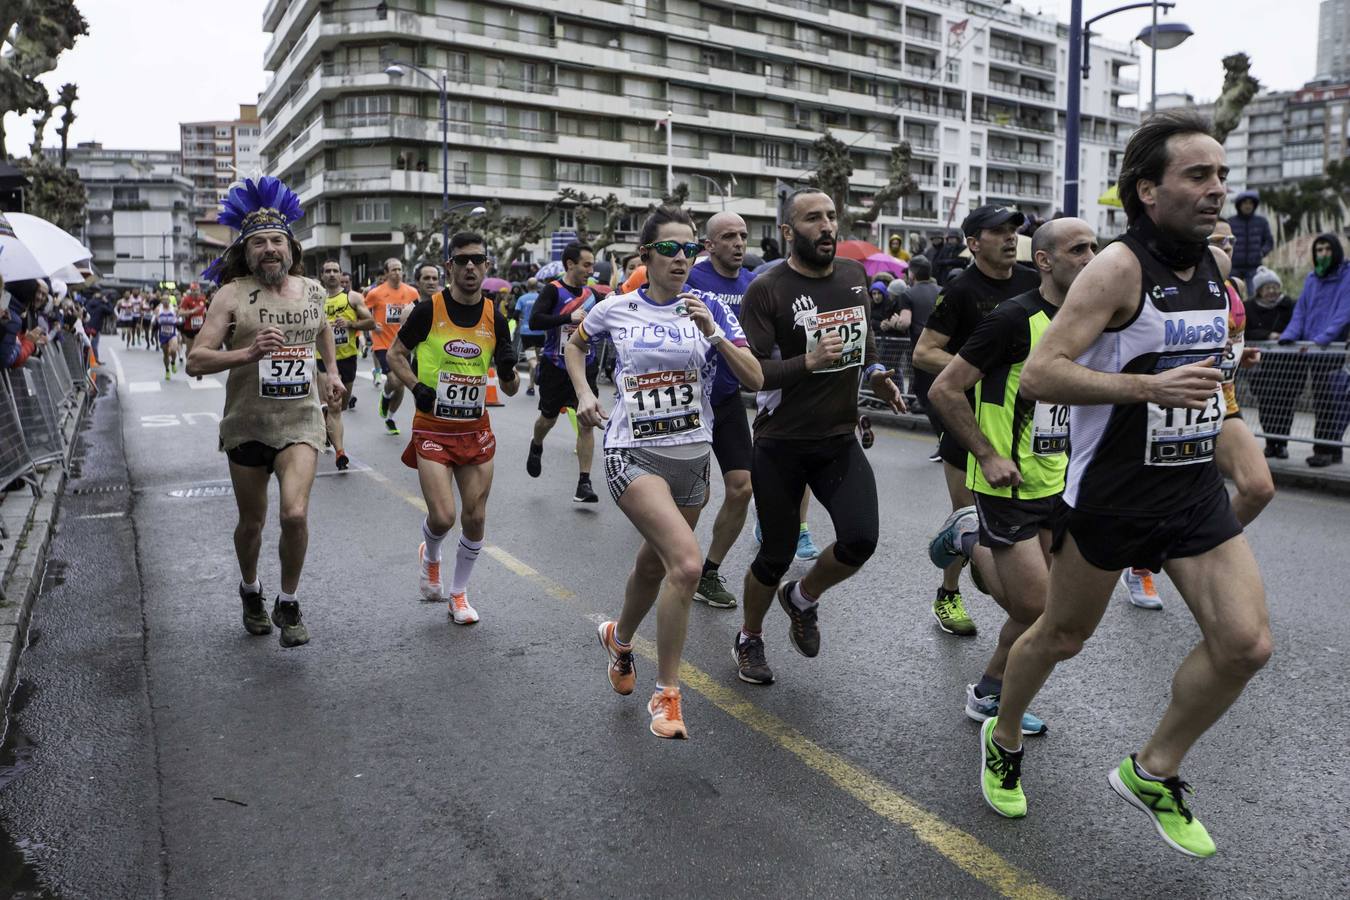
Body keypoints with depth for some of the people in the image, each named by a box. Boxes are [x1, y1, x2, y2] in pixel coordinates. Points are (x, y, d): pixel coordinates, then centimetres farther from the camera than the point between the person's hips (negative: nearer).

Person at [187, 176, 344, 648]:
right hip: (246, 425, -1)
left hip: (300, 420, 1)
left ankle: (288, 604, 5)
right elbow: (195, 361, -11)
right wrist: (249, 353, -26)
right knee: (252, 520, 14)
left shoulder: (311, 289, 4)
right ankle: (250, 590, 44)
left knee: (295, 513, -19)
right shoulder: (232, 294, -6)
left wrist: (332, 371, 22)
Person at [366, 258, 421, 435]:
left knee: (401, 385, 8)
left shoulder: (412, 292, 1)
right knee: (394, 380, -19)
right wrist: (372, 325, -11)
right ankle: (385, 396, 17)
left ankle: (390, 418, 29)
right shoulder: (375, 293, -6)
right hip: (383, 344, -3)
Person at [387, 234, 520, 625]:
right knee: (442, 516, -13)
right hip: (433, 428, -3)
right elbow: (395, 354, 5)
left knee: (475, 518, 4)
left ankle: (459, 594, 26)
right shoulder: (429, 310, -7)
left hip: (476, 429, 3)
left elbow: (510, 389, 6)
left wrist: (508, 369, -16)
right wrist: (416, 387, -12)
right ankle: (430, 556, 25)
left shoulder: (495, 317, 1)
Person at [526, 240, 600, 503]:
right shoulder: (552, 290, -10)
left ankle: (584, 483, -1)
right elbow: (534, 321, -24)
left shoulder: (590, 294, 7)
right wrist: (569, 317, -30)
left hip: (584, 367, 3)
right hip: (555, 367, -3)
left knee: (586, 423, -7)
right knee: (548, 418, 16)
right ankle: (536, 446, 51)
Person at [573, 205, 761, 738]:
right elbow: (575, 344, 19)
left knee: (654, 565, 19)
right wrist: (584, 394, 4)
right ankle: (666, 694, -7)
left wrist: (712, 333, -18)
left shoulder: (710, 308, 0)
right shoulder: (616, 309, -1)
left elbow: (754, 379, -6)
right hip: (633, 454, -3)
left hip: (692, 459, 4)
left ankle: (619, 639, 51)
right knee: (687, 562, -23)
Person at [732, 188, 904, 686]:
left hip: (841, 439, 4)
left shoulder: (855, 276, 6)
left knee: (861, 538, -12)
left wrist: (875, 374, 5)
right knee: (776, 556, 5)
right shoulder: (766, 289, -11)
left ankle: (803, 599, 20)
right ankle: (749, 639, 33)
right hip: (781, 444, -4)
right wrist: (808, 362, -30)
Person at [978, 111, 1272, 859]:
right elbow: (1037, 375, -25)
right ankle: (1003, 740, 37)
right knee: (1062, 636, 10)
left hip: (1195, 488, 7)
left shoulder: (1214, 266, 8)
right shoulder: (1120, 267, -16)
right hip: (1111, 491, -6)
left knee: (1246, 643, -3)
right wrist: (1150, 387, -30)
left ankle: (1151, 772, 18)